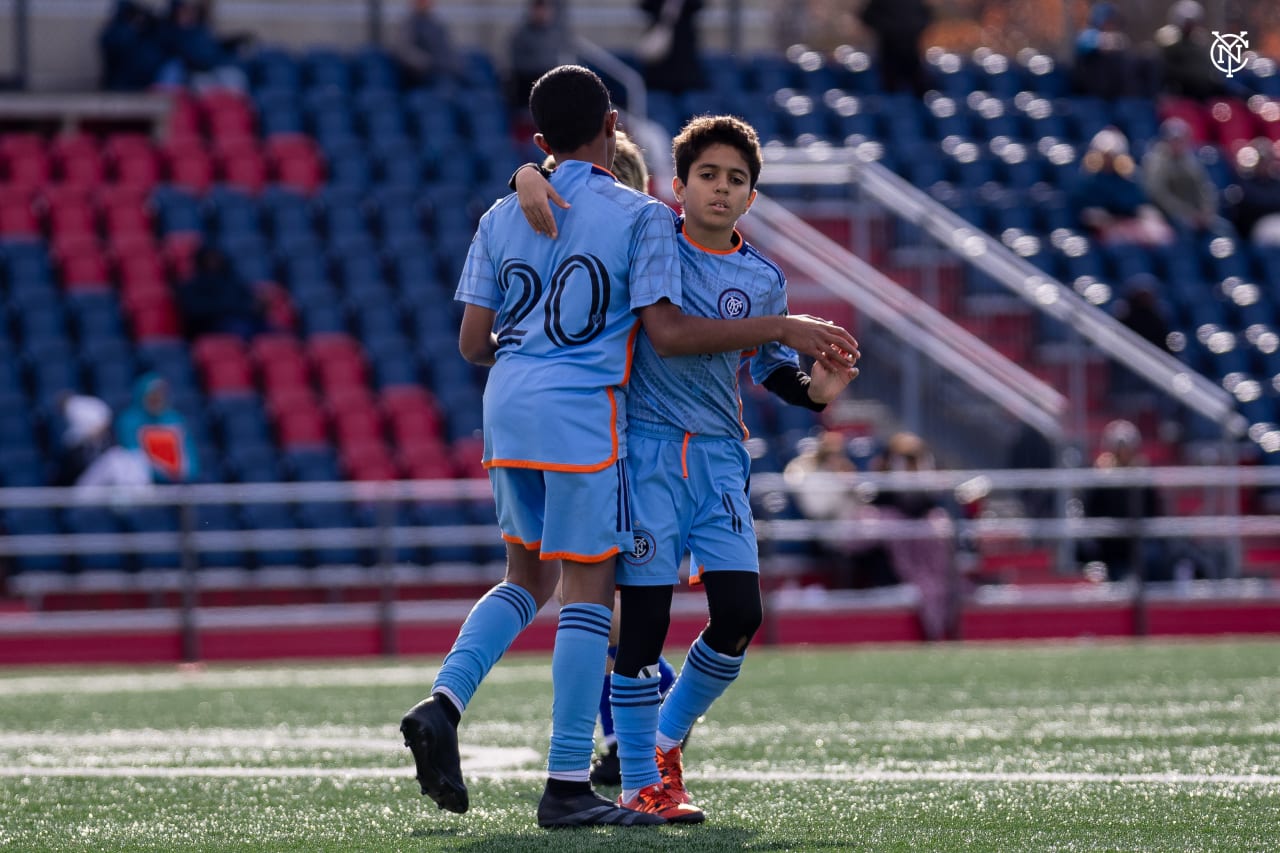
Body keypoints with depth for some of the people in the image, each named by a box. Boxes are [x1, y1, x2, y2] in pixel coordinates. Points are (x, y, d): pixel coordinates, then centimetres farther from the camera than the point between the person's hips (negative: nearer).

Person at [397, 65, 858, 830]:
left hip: (508, 404, 6)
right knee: (589, 591, -1)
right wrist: (783, 330, -5)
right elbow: (667, 332, -11)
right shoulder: (641, 216, -4)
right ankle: (567, 786, -3)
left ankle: (444, 703, 0)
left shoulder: (503, 218, 10)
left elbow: (473, 343, 9)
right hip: (582, 414, -6)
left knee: (530, 576, 21)